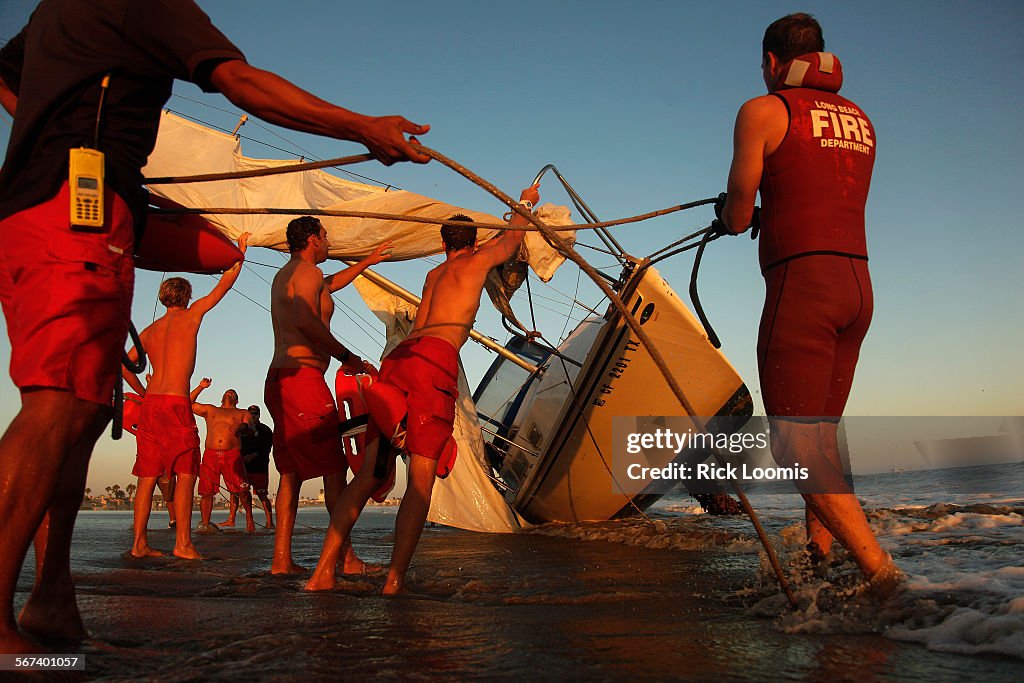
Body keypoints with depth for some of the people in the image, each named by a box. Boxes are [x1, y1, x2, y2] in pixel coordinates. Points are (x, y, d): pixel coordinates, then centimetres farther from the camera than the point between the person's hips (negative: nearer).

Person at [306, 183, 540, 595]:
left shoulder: (433, 275, 29)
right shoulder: (478, 261, 20)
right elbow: (512, 238, 37)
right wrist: (525, 204, 54)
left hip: (400, 356, 6)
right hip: (436, 360, -6)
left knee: (370, 473, 4)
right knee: (422, 479, -6)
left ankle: (323, 571, 0)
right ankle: (395, 579, -13)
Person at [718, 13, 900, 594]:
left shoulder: (763, 111, 0)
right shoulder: (859, 119, 19)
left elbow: (737, 215, 0)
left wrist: (731, 217, 23)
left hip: (802, 283, -8)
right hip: (858, 284, 8)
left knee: (796, 445, -9)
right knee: (823, 435, 16)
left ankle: (883, 574, -14)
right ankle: (818, 556, 21)